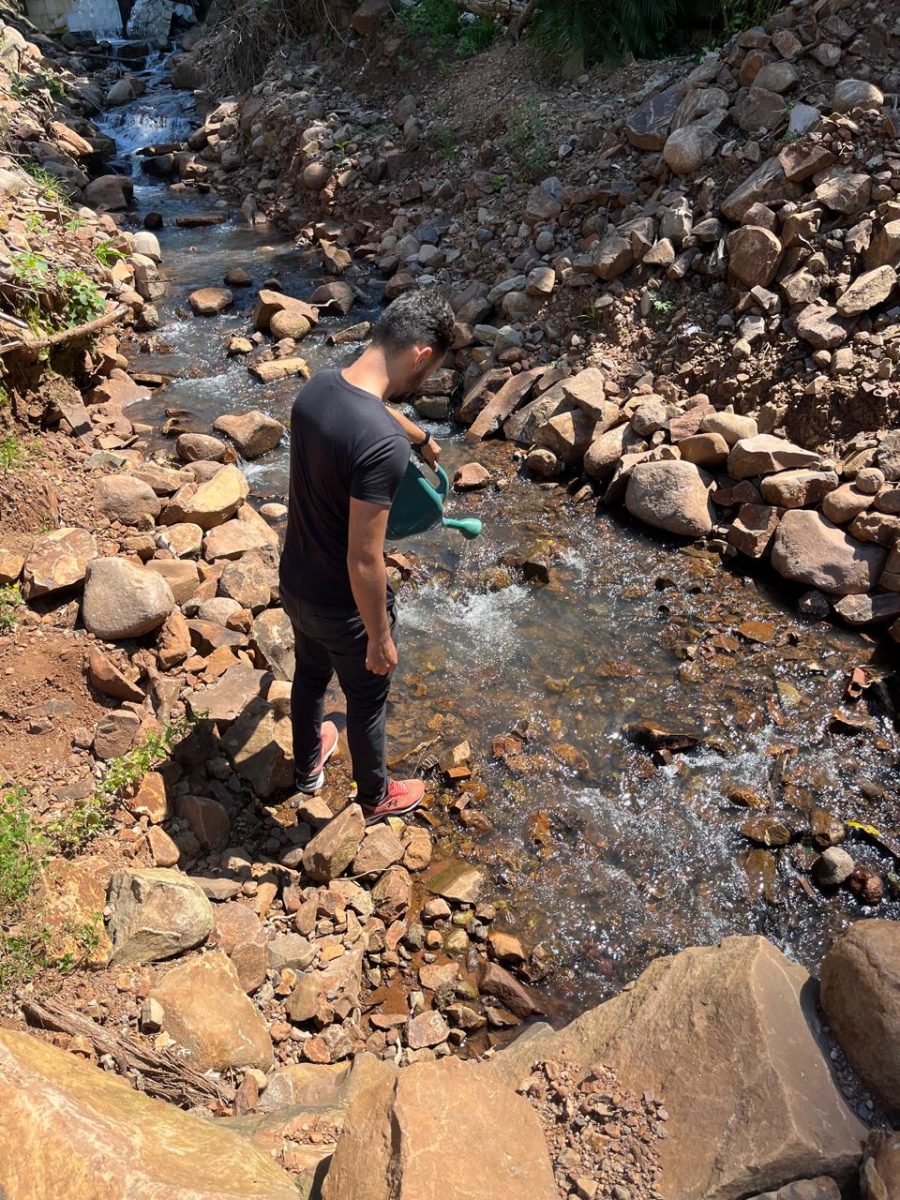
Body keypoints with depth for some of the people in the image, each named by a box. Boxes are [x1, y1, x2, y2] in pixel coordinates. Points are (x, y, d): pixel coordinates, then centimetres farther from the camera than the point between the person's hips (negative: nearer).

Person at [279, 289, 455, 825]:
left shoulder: (319, 387, -7)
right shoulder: (384, 445, -35)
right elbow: (363, 560, -30)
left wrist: (423, 438, 38)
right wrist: (380, 638, -15)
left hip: (296, 583, 8)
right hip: (345, 606, -7)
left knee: (310, 675, 31)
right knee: (368, 703, 19)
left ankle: (309, 765, 58)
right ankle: (376, 797, 46)